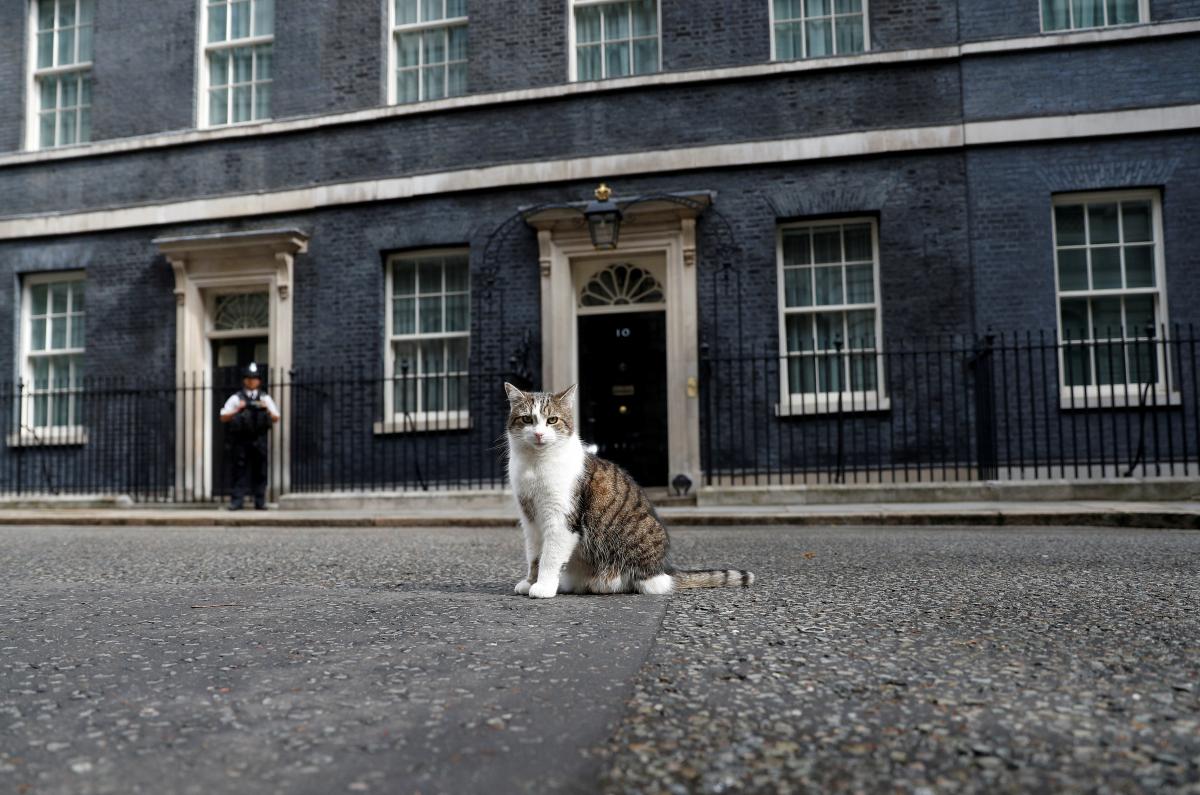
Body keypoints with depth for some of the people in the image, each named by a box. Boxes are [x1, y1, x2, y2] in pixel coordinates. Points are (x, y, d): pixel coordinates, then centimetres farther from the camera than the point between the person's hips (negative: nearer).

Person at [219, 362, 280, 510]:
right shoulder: (236, 398, 7)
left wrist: (267, 409, -5)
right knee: (240, 470, -2)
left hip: (259, 440, 1)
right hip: (240, 441, -1)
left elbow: (276, 418, 13)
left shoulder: (265, 398, 13)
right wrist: (237, 410, -9)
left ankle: (260, 502, 6)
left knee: (260, 472, 2)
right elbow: (223, 417, 5)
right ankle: (237, 501, 0)